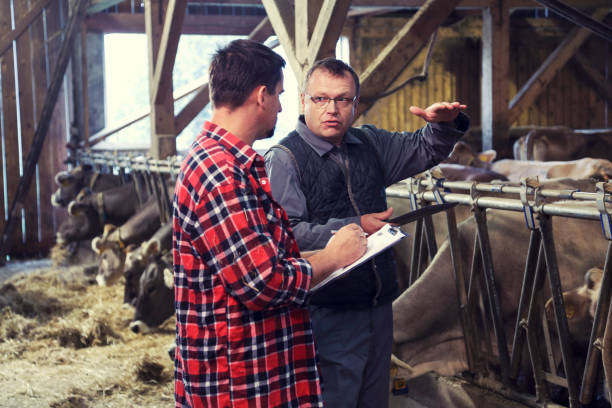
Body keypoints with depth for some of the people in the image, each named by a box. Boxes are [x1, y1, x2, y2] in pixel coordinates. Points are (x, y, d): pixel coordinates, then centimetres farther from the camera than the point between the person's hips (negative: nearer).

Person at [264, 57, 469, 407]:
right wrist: (355, 228, -23)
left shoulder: (369, 144, 11)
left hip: (378, 307, 8)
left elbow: (425, 151, 21)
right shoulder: (284, 158, -12)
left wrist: (444, 124, -2)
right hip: (326, 311, -7)